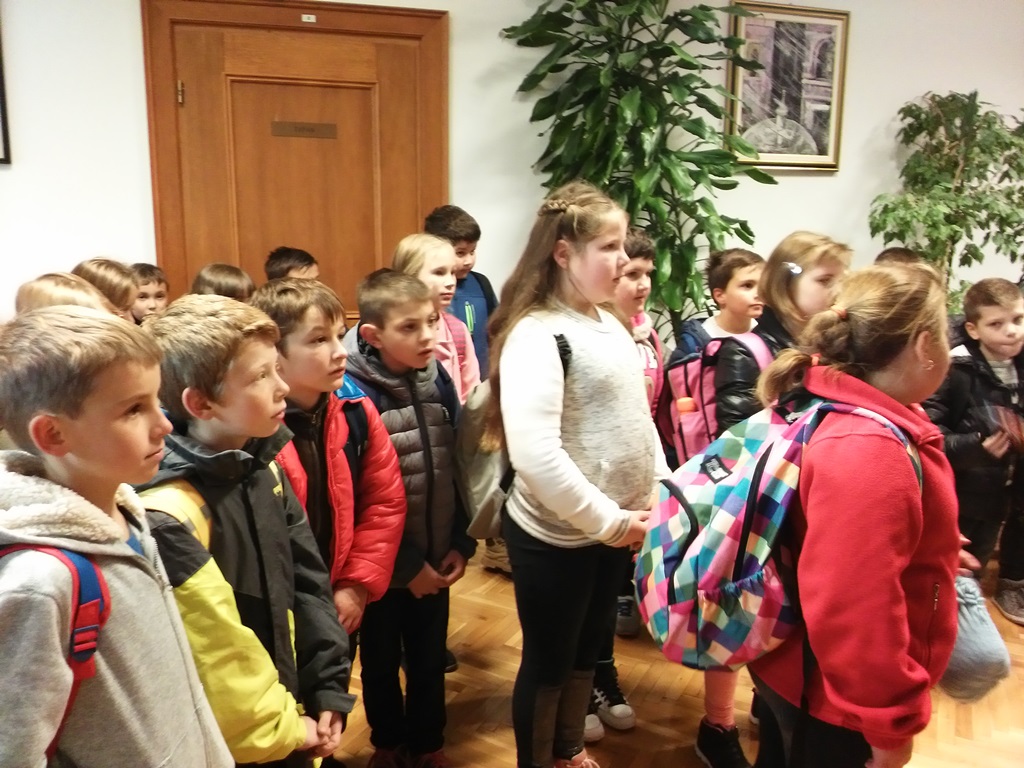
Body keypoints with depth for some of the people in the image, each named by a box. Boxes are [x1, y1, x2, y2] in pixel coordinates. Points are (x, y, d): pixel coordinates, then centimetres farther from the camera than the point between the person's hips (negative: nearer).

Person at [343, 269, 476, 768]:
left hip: (437, 557, 4)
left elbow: (458, 468, 3)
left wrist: (461, 543, -2)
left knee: (430, 659, 19)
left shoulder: (438, 380, -3)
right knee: (381, 661, 19)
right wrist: (406, 564, -13)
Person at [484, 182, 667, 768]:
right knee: (548, 665, 12)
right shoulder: (536, 336, -20)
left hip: (613, 530, 8)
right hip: (555, 536, -8)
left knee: (587, 654, 24)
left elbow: (640, 418, 15)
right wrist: (609, 520, -21)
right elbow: (535, 453, -29)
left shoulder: (612, 326, 6)